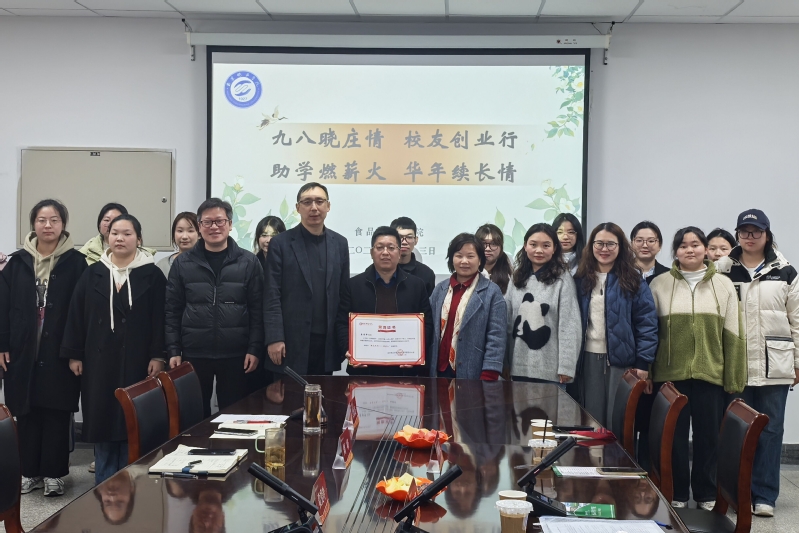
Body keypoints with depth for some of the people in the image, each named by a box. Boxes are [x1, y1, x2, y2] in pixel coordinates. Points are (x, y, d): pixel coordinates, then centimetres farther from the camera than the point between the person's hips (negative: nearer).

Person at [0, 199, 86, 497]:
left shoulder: (76, 262, -3)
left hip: (59, 352, -3)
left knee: (56, 413, 4)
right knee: (26, 412, 8)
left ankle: (54, 473, 14)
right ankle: (30, 471, 19)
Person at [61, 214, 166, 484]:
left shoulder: (152, 275, -1)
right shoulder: (92, 274, 7)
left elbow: (159, 318, -4)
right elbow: (76, 316, 7)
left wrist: (158, 355, -10)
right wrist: (73, 354, 3)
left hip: (136, 360, -2)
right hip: (99, 359, 2)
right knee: (101, 419, 5)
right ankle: (104, 488, 15)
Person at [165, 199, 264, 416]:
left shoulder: (249, 262, 2)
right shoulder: (183, 263, 4)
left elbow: (257, 310, 1)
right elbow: (172, 310, 5)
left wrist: (255, 349, -5)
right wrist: (173, 350, -1)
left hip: (236, 355, -1)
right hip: (194, 355, 1)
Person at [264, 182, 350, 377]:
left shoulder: (340, 243, 10)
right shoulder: (281, 243, -1)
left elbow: (345, 294, 11)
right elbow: (272, 296, -6)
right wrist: (274, 338, -13)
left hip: (327, 342, 3)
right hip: (291, 342, -3)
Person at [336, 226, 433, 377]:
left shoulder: (416, 285, 9)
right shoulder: (353, 285, 7)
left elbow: (426, 324, 7)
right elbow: (342, 324, 4)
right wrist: (349, 351, -13)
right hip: (364, 369, 0)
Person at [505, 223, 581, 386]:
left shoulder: (562, 279, -5)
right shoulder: (518, 279, 11)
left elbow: (569, 325, -9)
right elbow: (508, 322, 10)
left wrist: (566, 367, -13)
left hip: (550, 369, -5)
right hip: (519, 367, 5)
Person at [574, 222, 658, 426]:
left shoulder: (633, 281, -1)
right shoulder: (580, 280, 7)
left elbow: (647, 323, -5)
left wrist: (643, 362, -11)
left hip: (621, 360, -3)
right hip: (588, 359, 3)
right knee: (591, 419, 7)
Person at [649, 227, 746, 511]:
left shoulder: (723, 285, 5)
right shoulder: (660, 285, 3)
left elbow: (732, 335, 5)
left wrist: (734, 378, 1)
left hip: (710, 373, 1)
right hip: (670, 374, 0)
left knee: (708, 435, 6)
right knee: (674, 435, 5)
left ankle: (707, 494, 20)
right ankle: (676, 494, 17)